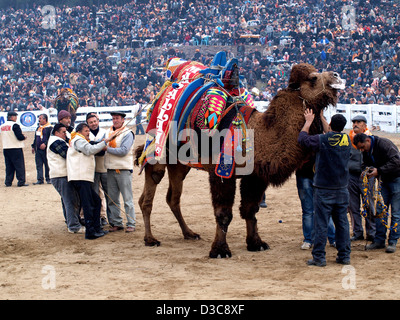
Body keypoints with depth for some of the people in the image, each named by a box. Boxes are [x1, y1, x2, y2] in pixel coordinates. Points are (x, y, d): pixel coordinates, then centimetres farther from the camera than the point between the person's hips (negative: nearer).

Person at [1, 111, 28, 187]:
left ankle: (8, 182, 11)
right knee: (19, 166, -1)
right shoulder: (14, 125, -14)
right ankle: (21, 181, -3)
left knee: (9, 166, 12)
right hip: (16, 148, -7)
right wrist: (24, 137, 4)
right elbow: (20, 137, -18)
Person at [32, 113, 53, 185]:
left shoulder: (49, 128, -6)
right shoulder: (38, 128, 19)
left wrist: (45, 144, -23)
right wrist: (33, 146, 22)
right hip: (38, 149, 7)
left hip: (45, 149, -7)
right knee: (39, 165, 4)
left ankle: (48, 179, 8)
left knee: (47, 165, -1)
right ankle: (40, 179, 5)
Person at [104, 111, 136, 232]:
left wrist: (107, 148, -14)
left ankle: (131, 224, 3)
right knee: (112, 199, 8)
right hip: (110, 170, 5)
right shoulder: (107, 132, 13)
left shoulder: (127, 134, -5)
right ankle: (116, 223, 16)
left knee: (127, 199, -2)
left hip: (123, 170, -5)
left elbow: (123, 151, -15)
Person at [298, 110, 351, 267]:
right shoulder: (347, 139, 2)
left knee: (321, 224, 0)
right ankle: (344, 255, 15)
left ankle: (319, 257, 2)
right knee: (342, 223, 10)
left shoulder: (321, 139, -13)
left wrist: (308, 122, 17)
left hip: (324, 190, -4)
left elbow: (302, 138, 3)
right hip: (342, 189, 5)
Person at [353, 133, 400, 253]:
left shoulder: (384, 144, -24)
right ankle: (379, 241, 9)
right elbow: (368, 165, 11)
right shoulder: (366, 151, 1)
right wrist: (366, 172, -13)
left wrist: (379, 171, -32)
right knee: (380, 211, 4)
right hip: (385, 180, 8)